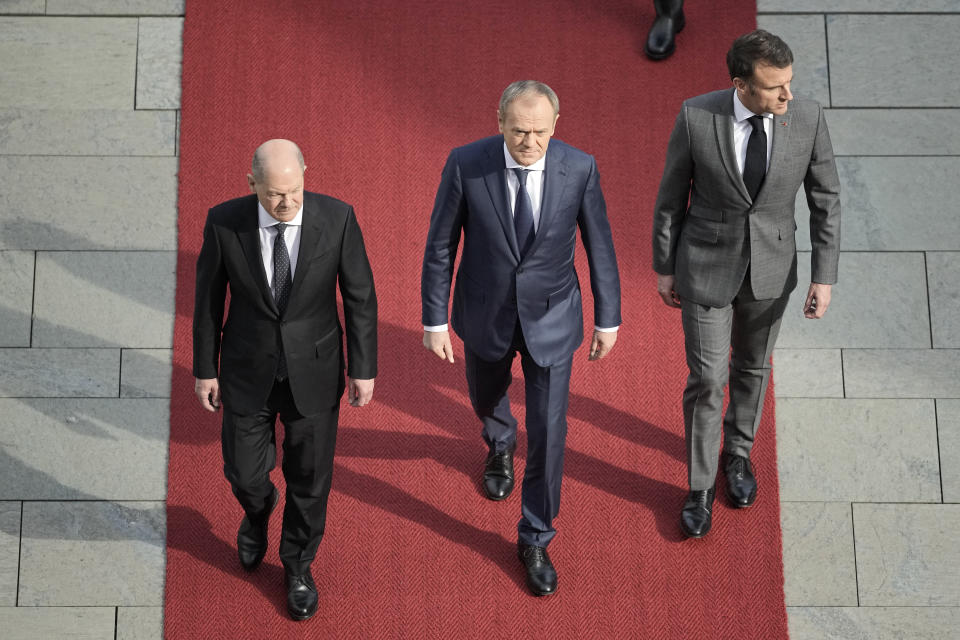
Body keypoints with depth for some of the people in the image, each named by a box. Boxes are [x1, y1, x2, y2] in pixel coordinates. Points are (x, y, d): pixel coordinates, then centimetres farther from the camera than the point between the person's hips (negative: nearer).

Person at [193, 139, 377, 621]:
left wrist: (363, 368, -4)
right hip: (248, 370, 1)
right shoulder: (224, 221, -19)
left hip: (314, 370, 0)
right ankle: (258, 508, 52)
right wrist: (205, 368, 2)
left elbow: (359, 295, -9)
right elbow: (208, 297, -5)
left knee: (310, 477, 12)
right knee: (243, 471, 12)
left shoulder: (336, 217, -20)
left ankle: (298, 566, 39)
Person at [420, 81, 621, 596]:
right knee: (487, 398, 26)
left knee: (548, 429, 2)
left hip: (551, 317, -1)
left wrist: (608, 318, 2)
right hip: (485, 314, 1)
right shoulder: (465, 164, -21)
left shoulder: (579, 168, -19)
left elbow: (598, 243, -5)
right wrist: (434, 320, -6)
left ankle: (535, 539, 22)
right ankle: (500, 444, 64)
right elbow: (440, 244, -10)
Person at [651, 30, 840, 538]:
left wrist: (823, 277, -9)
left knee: (751, 367, 21)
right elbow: (671, 195, -8)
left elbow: (825, 201, -6)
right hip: (706, 266, -2)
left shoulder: (808, 118, -17)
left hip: (771, 267, 2)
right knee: (706, 380, 4)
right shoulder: (696, 116, -22)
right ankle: (701, 487, 25)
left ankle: (738, 452, 48)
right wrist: (663, 267, 0)